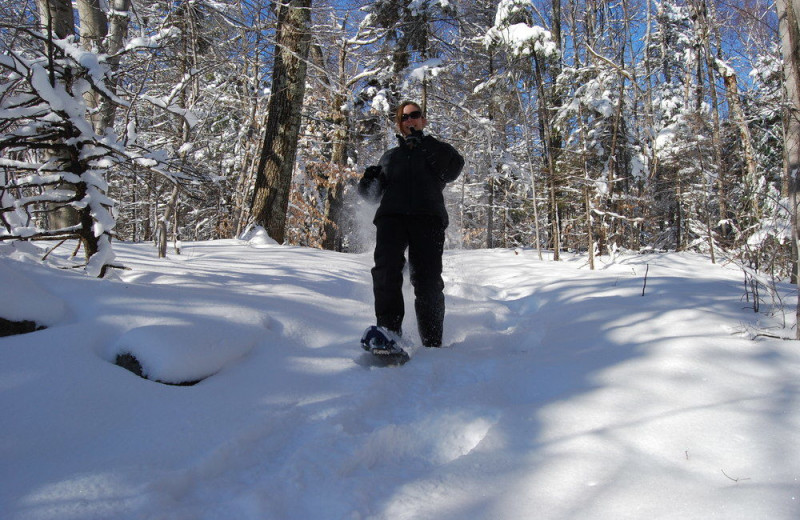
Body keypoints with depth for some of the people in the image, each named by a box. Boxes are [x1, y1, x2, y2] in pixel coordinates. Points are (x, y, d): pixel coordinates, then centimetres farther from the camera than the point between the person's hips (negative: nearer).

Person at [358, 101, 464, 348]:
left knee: (428, 280, -14)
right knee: (386, 269, -24)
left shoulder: (438, 150, 23)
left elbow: (453, 169, 0)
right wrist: (369, 181, 7)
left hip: (427, 216, -2)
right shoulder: (390, 156, 32)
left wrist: (423, 142, -5)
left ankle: (433, 343, -8)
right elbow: (374, 192, 30)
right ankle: (389, 332, -31)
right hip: (391, 214, 2)